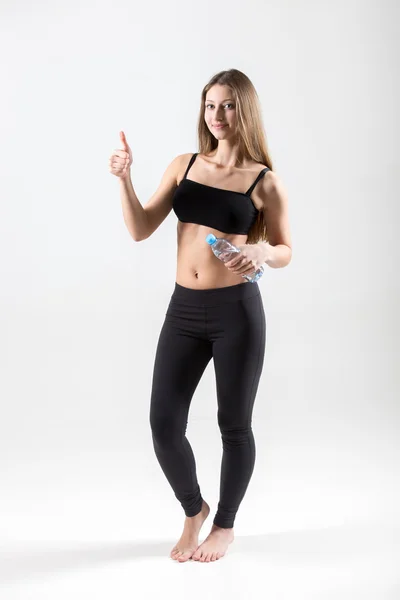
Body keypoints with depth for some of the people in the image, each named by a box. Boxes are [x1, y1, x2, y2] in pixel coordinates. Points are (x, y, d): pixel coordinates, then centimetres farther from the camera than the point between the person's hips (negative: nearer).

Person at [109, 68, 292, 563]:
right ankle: (193, 510, 32)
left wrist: (261, 251, -17)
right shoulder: (184, 166, 8)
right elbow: (140, 230, 5)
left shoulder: (265, 181, -1)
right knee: (163, 424, 3)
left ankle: (225, 524, 33)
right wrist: (124, 179, -9)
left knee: (233, 425, 9)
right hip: (184, 310, 3)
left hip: (237, 312, -3)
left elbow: (285, 253, 5)